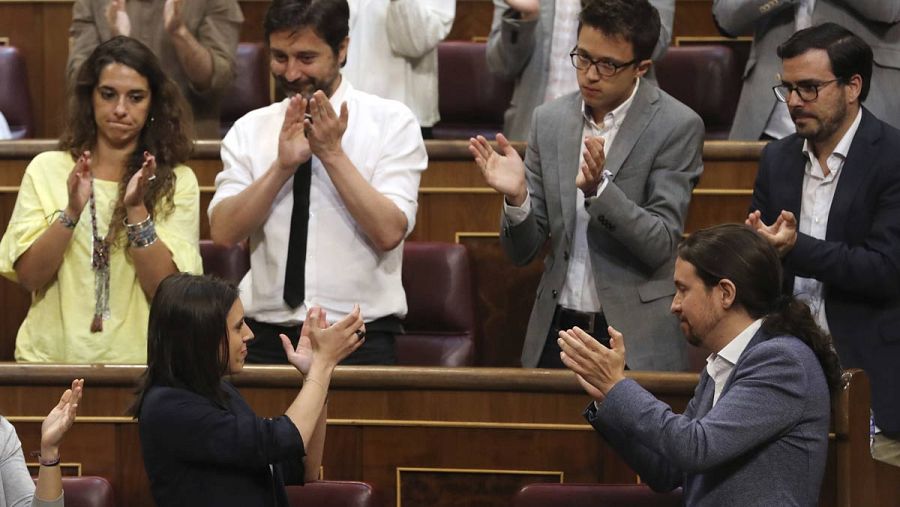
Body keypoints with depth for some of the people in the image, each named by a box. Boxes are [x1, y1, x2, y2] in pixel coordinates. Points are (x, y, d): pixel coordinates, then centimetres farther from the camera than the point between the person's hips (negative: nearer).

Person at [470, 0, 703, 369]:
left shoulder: (678, 126, -8)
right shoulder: (549, 120, 4)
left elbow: (661, 245, -14)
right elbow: (522, 251, 6)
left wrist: (598, 188, -27)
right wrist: (516, 197, -15)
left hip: (636, 340, -4)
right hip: (556, 333, 4)